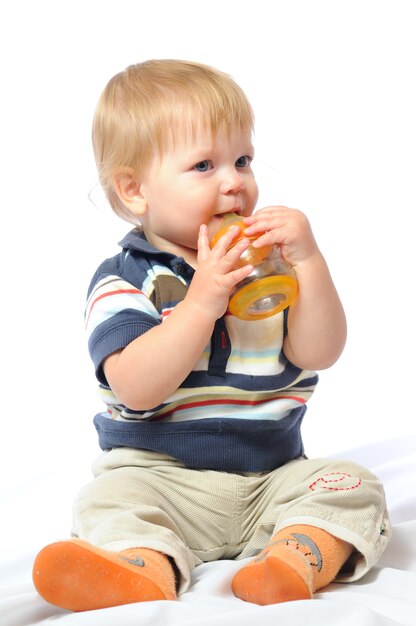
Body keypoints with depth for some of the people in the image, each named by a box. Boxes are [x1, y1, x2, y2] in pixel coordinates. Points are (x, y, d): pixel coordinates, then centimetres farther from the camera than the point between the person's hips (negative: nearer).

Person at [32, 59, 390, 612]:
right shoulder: (123, 279, -5)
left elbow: (320, 354, -6)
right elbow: (136, 390, -19)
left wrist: (308, 260, -18)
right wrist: (202, 301, -26)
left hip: (272, 476, 3)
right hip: (161, 476, -2)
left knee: (353, 487, -18)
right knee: (110, 501, -28)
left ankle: (294, 560, -41)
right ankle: (148, 568, -52)